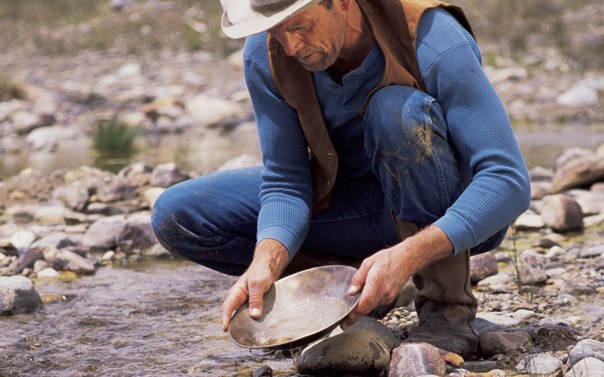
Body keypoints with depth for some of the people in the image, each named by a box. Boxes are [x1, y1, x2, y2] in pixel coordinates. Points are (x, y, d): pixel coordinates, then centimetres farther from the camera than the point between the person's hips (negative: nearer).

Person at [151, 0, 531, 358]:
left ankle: (449, 310, -22)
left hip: (454, 216, -4)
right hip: (360, 204, 4)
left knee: (398, 110, -37)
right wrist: (267, 260, -33)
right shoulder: (265, 57, -16)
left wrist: (409, 255, -44)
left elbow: (510, 182, -32)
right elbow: (286, 182, -11)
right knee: (177, 215, -11)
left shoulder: (435, 43, -29)